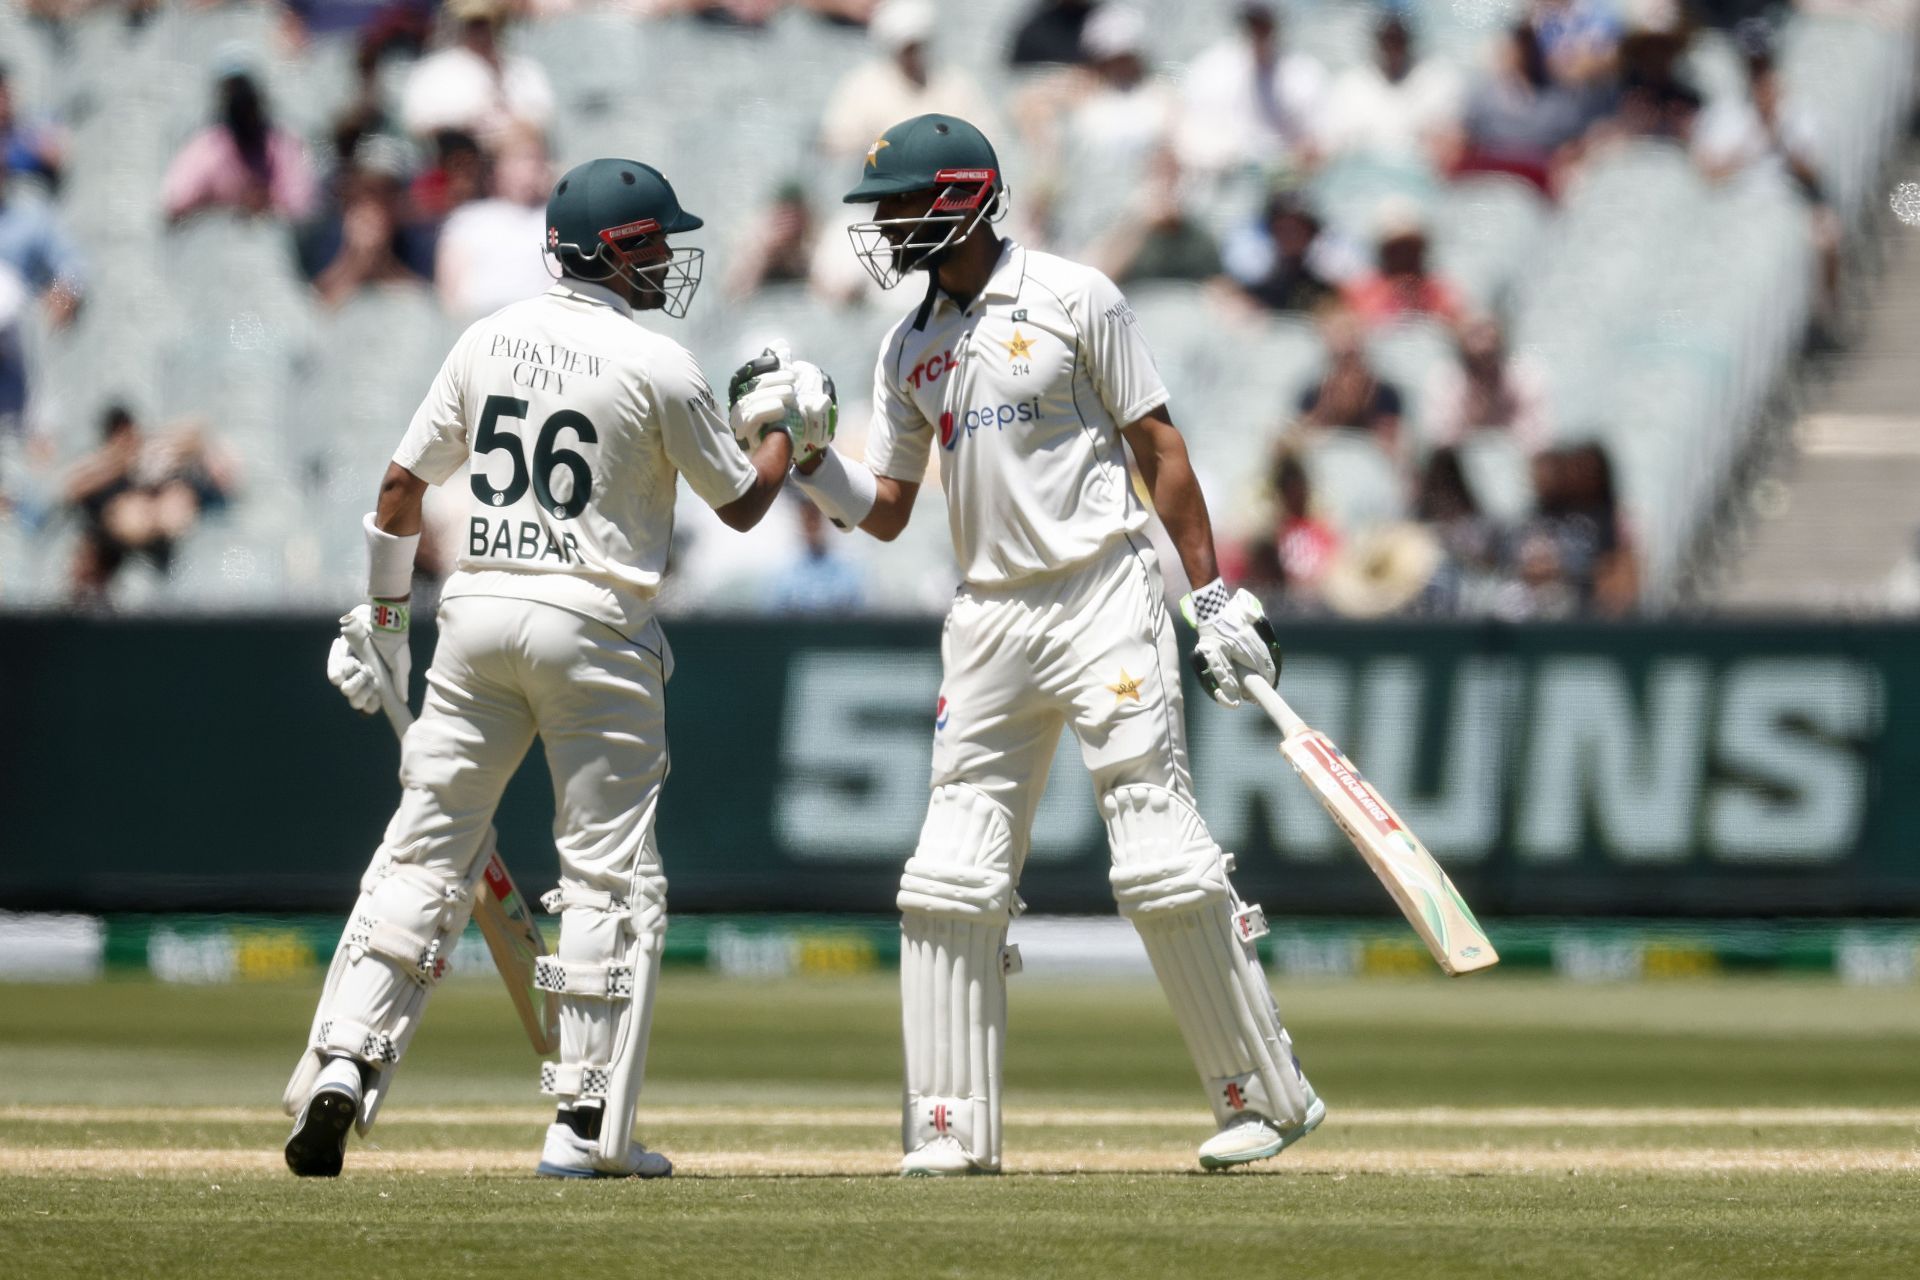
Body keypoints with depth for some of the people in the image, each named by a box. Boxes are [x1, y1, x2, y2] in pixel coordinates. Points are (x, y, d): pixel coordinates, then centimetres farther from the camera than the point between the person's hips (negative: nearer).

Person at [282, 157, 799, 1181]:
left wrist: (381, 619, 19)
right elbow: (742, 505, 4)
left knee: (422, 853, 8)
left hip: (477, 609, 4)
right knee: (610, 875, 2)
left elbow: (401, 485, 10)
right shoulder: (656, 367, -6)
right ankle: (586, 1126, -1)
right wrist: (777, 423, 23)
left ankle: (344, 1061, -6)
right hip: (592, 623, -4)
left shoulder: (489, 340, 8)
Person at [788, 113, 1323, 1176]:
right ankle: (951, 1128, 4)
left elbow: (1159, 449, -2)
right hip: (988, 620, 6)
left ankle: (1267, 1096, 2)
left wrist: (1215, 598, -5)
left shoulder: (1072, 300, -4)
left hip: (1101, 601, -6)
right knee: (951, 878, -1)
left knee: (1162, 861, -8)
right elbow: (884, 512, 15)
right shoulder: (910, 348, 13)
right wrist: (807, 457, -4)